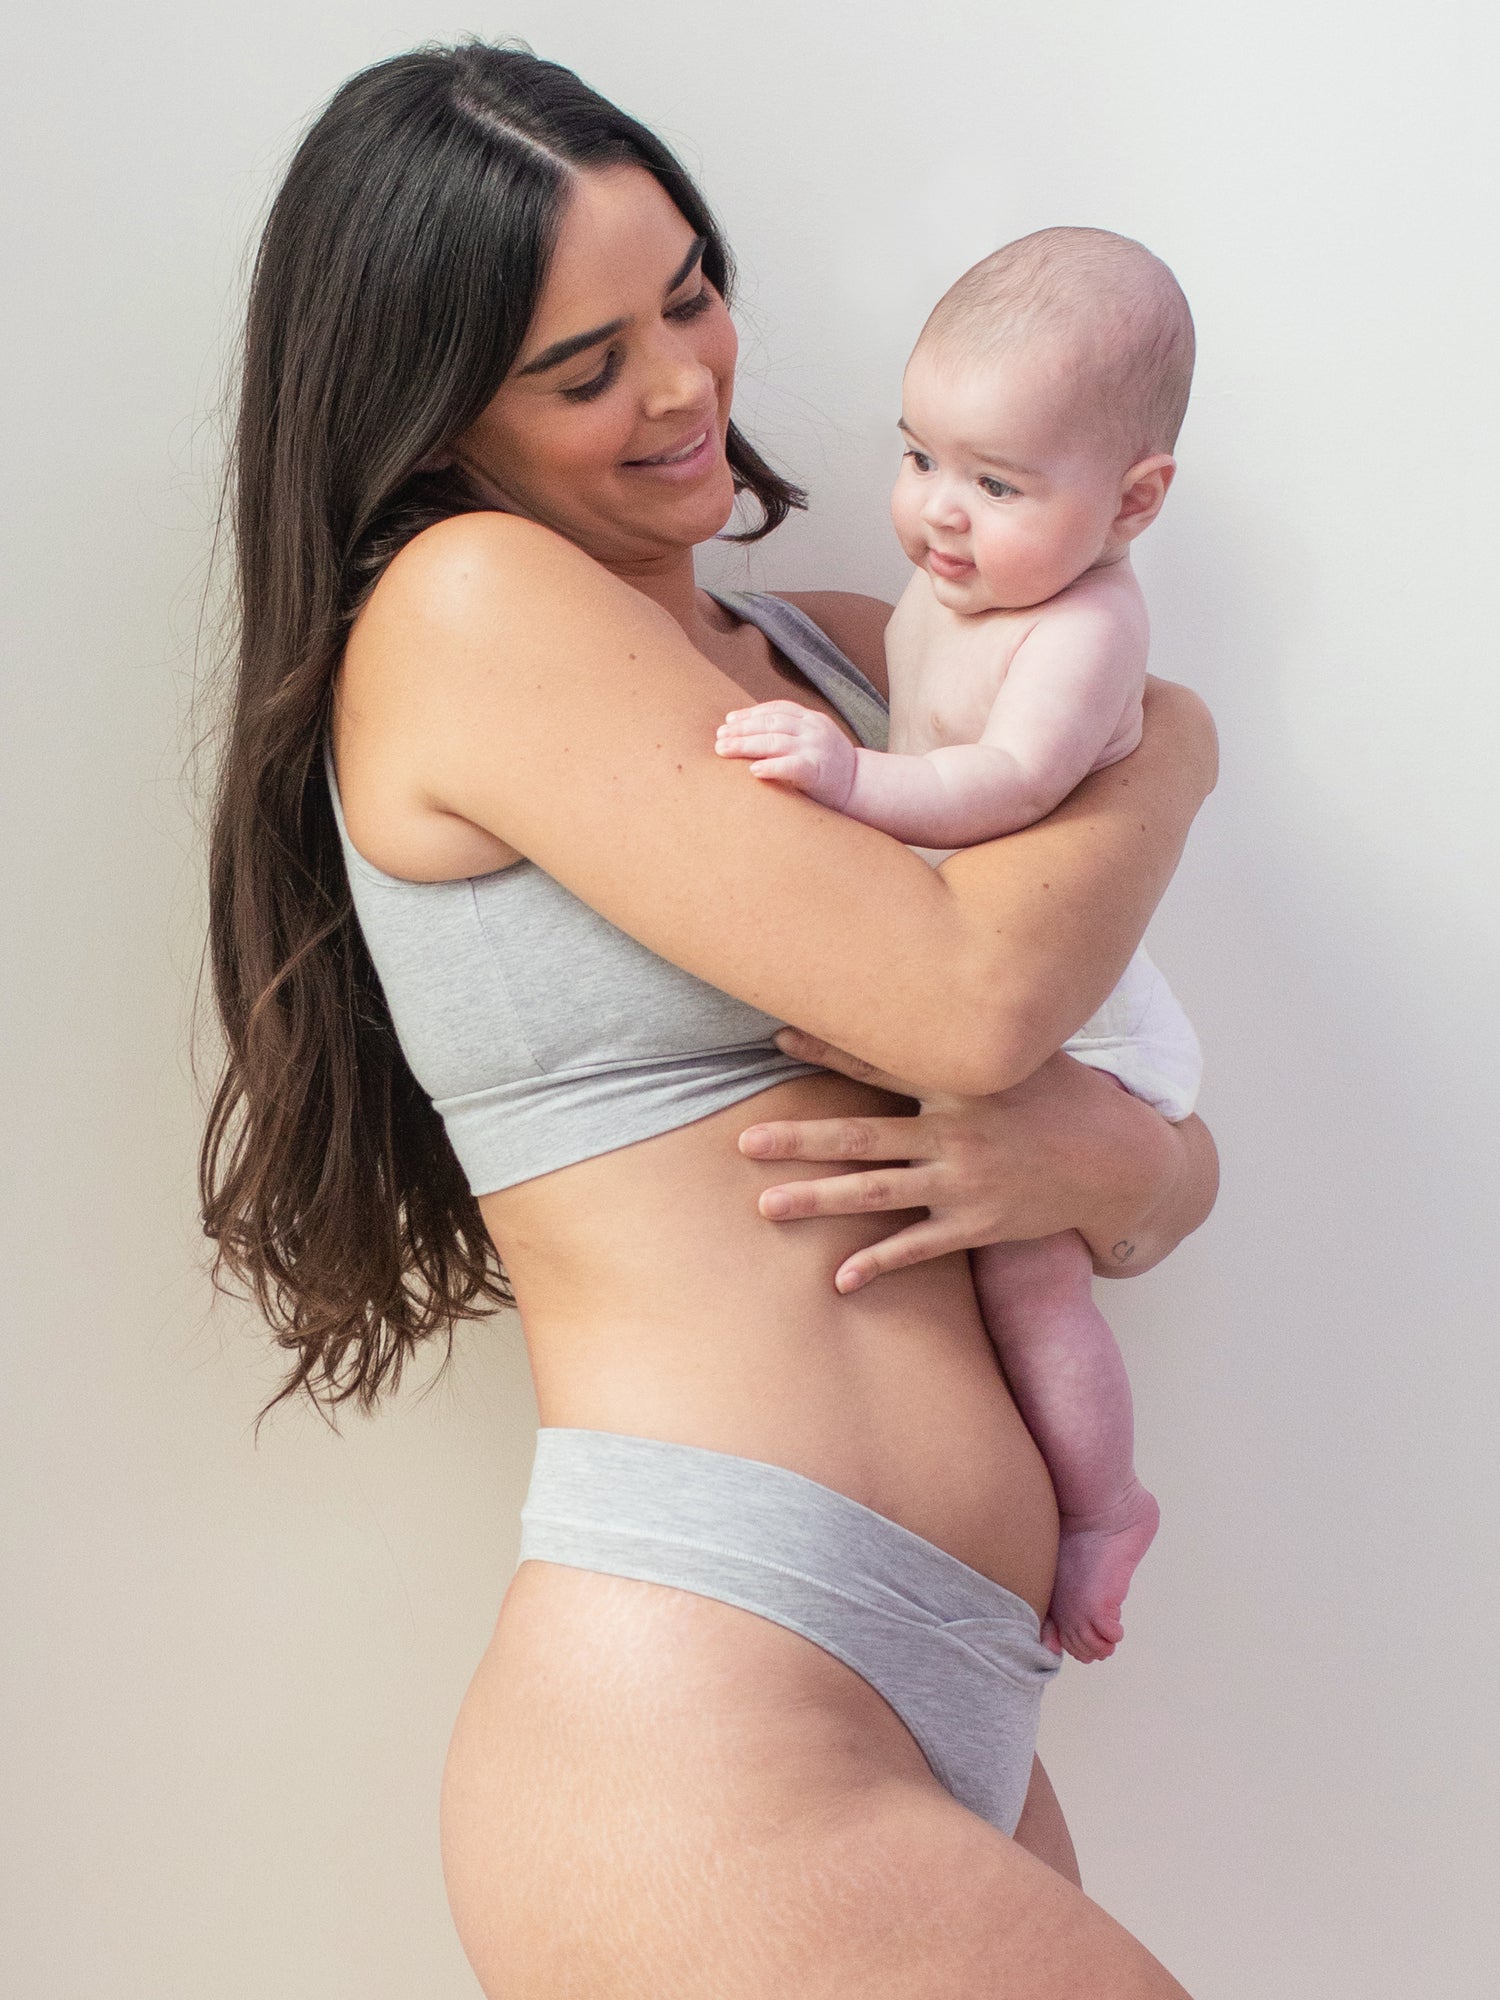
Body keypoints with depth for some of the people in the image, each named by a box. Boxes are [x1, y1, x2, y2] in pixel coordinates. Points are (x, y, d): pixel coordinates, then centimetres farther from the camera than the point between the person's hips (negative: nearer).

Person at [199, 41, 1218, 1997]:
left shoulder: (851, 650, 16)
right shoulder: (461, 602, -7)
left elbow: (1178, 1162, 15)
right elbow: (965, 993, -16)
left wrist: (1105, 1155, -9)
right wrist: (1168, 739, 4)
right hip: (701, 1757, -7)